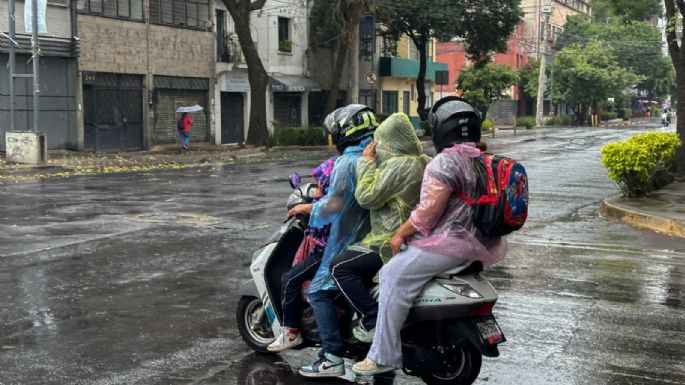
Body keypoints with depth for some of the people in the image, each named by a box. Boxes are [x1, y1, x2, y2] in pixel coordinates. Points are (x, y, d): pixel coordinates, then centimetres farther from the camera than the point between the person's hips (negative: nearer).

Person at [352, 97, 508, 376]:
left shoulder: (446, 161, -14)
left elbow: (429, 210, -19)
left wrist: (400, 233, -9)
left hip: (451, 243, -11)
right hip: (477, 241, 11)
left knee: (395, 276, -14)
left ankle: (383, 355, -18)